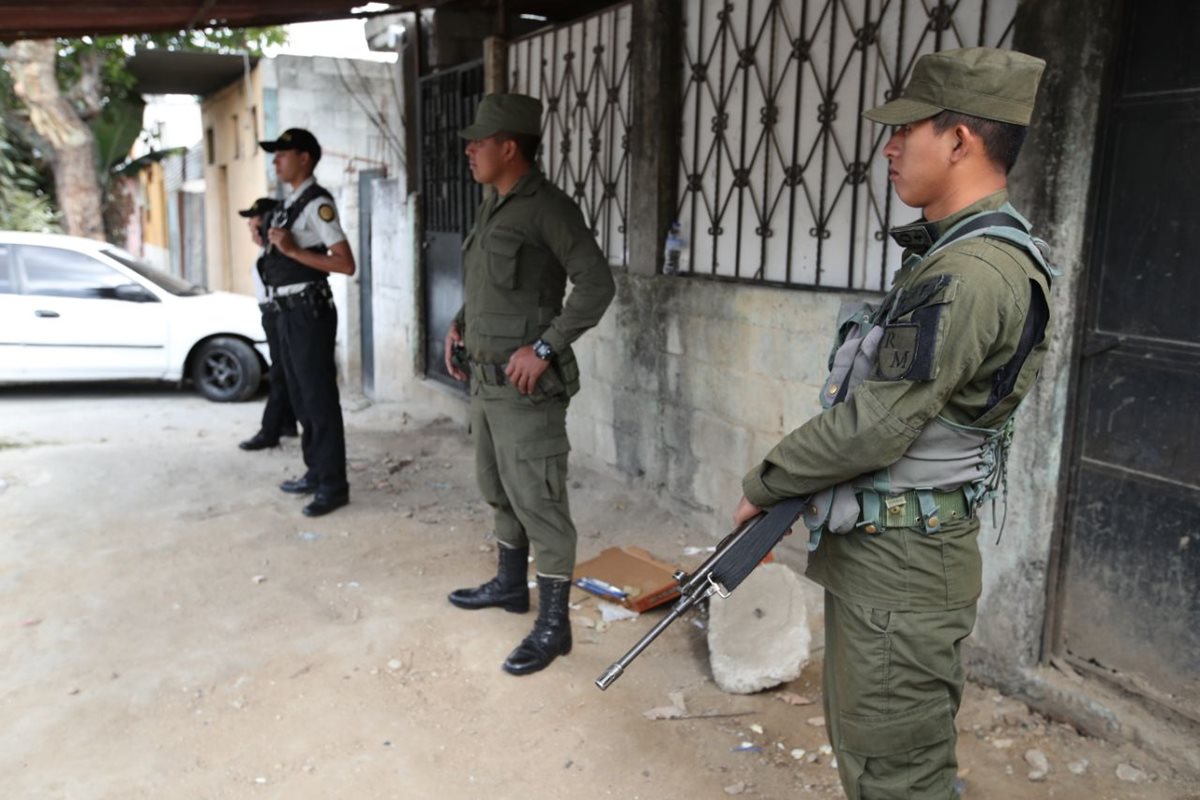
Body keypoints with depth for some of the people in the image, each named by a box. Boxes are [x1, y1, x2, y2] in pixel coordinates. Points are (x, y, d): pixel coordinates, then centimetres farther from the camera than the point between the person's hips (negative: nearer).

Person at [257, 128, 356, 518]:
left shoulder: (317, 203, -12)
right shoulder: (289, 203, 16)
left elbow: (345, 264, -21)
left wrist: (292, 250, -22)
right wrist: (269, 242, 13)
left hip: (308, 311, -10)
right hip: (288, 311, 10)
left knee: (320, 399, -5)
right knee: (301, 398, 16)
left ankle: (333, 485, 1)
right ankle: (315, 472, 27)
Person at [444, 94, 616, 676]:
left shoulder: (548, 207, -13)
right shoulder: (493, 207, 13)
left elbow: (597, 285, -19)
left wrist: (543, 348, -22)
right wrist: (459, 325, 13)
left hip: (525, 384, -9)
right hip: (485, 377, 10)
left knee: (537, 500, -4)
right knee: (499, 490, 20)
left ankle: (553, 624, 5)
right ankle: (510, 585, 38)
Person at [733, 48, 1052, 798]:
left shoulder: (968, 274, -23)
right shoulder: (955, 252, 10)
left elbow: (875, 425, -24)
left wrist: (764, 485, -9)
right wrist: (795, 485, 11)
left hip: (900, 564, -10)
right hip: (878, 547, 10)